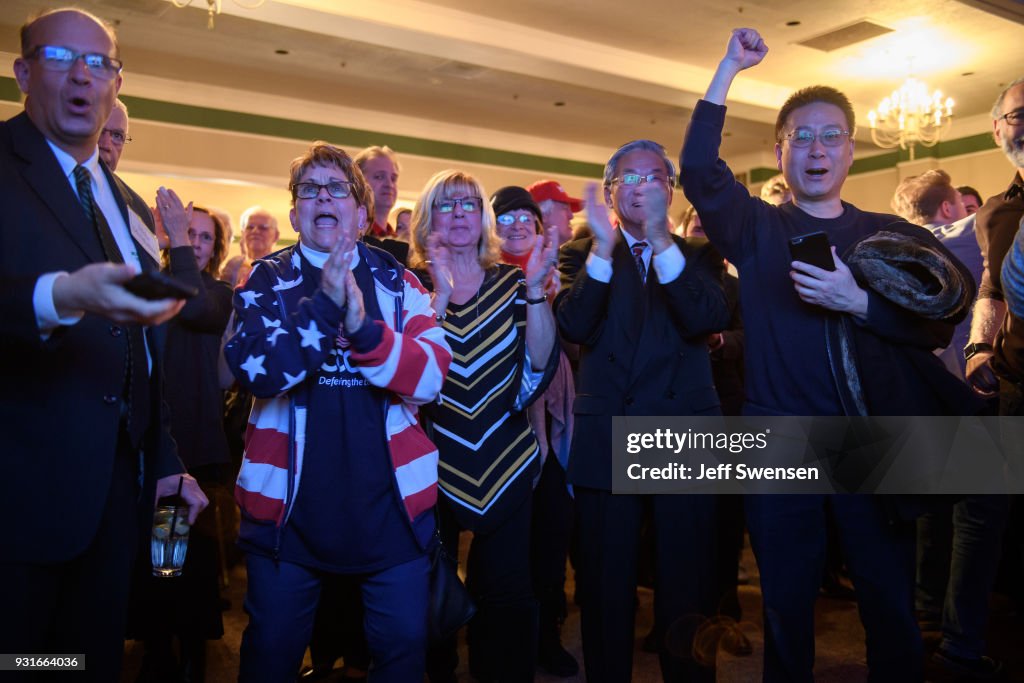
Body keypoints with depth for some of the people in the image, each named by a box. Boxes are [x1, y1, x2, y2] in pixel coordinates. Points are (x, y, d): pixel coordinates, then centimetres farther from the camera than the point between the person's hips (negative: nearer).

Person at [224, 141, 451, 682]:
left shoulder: (398, 282, 3)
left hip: (391, 500, 1)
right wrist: (322, 305, -26)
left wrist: (365, 329, -25)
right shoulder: (267, 281, 1)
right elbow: (255, 371, -15)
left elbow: (432, 376, -9)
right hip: (289, 500, 0)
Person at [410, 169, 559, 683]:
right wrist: (440, 294, -23)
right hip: (433, 466, -1)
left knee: (506, 591, 7)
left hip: (506, 466, 1)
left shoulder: (512, 283, 3)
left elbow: (540, 362, -6)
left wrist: (535, 290, -17)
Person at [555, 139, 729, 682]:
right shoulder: (580, 256, 7)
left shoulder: (697, 255, 8)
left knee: (687, 589, 10)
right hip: (605, 443, 0)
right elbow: (573, 328, -10)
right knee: (605, 590, 11)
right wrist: (603, 247, -19)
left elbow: (709, 321, -12)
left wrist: (661, 240, -18)